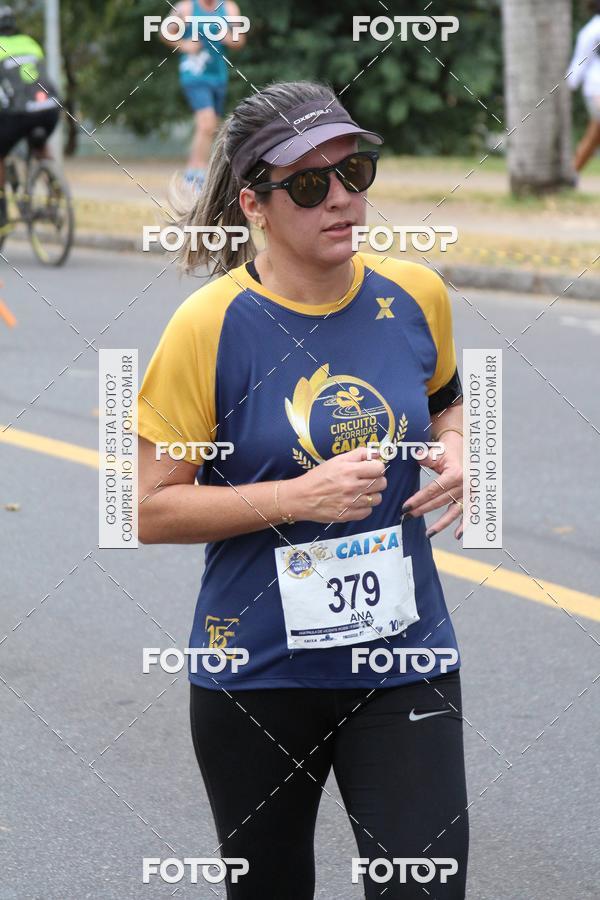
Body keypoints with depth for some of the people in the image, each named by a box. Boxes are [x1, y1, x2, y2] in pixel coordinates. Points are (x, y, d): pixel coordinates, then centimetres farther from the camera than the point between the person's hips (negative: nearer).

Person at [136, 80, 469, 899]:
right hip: (258, 673, -2)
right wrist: (299, 498, -22)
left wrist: (455, 449, -3)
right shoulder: (212, 325, -14)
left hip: (403, 659, 2)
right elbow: (152, 509, -11)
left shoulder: (414, 295, -2)